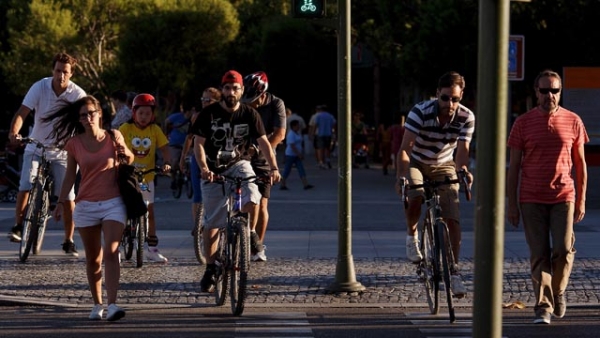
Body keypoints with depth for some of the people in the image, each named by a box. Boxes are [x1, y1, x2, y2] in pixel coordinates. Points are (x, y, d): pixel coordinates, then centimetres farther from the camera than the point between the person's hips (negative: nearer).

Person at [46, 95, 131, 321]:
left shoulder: (113, 137, -1)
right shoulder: (74, 143, 0)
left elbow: (130, 160, 12)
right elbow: (70, 175, 9)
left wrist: (126, 153, -10)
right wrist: (61, 202, 5)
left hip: (113, 203, -1)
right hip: (86, 205, 1)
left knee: (111, 253, -14)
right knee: (93, 259, 7)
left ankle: (112, 305, -20)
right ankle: (97, 305, 16)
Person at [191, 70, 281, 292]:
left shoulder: (249, 114, -4)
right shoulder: (209, 114, -7)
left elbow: (263, 141, -7)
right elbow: (198, 143, -10)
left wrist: (273, 167, -21)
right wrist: (203, 168, -27)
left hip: (239, 165, 0)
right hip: (214, 170, 0)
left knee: (251, 200, -29)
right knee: (212, 222, -1)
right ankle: (210, 270, 9)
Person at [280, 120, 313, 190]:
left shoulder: (298, 133, 12)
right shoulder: (291, 134, -17)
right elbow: (292, 146, -23)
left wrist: (302, 153, 13)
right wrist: (299, 154, -23)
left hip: (297, 155, 9)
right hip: (290, 155, -9)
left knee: (301, 169, 1)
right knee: (287, 170, 0)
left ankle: (306, 185, -4)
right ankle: (282, 185, 9)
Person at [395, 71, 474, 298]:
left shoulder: (466, 118, -19)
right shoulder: (421, 112, -27)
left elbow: (462, 149, -22)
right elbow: (405, 148, -31)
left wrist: (463, 171, -44)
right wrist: (401, 175, -47)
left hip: (444, 166, 2)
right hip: (416, 163, -2)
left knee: (452, 220, -10)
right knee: (415, 197, -33)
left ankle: (453, 271, 2)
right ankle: (412, 235, -3)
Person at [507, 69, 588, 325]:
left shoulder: (573, 122, 4)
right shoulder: (523, 124, 2)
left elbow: (580, 163, 9)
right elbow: (514, 166, 4)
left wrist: (581, 200, 5)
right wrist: (512, 204, 0)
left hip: (564, 197, 0)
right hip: (532, 199, 0)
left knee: (563, 250, -8)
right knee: (539, 255, -1)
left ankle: (558, 291, 19)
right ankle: (543, 306, 5)